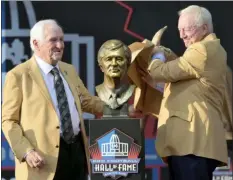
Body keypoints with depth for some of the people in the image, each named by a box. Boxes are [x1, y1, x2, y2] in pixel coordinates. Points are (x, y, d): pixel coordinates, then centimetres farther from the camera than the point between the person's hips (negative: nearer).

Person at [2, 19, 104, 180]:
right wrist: (26, 151, -20)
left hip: (77, 150, 7)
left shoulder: (70, 70, 16)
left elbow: (87, 101, 28)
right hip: (45, 158, -6)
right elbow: (9, 120, -7)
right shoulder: (18, 75, -5)